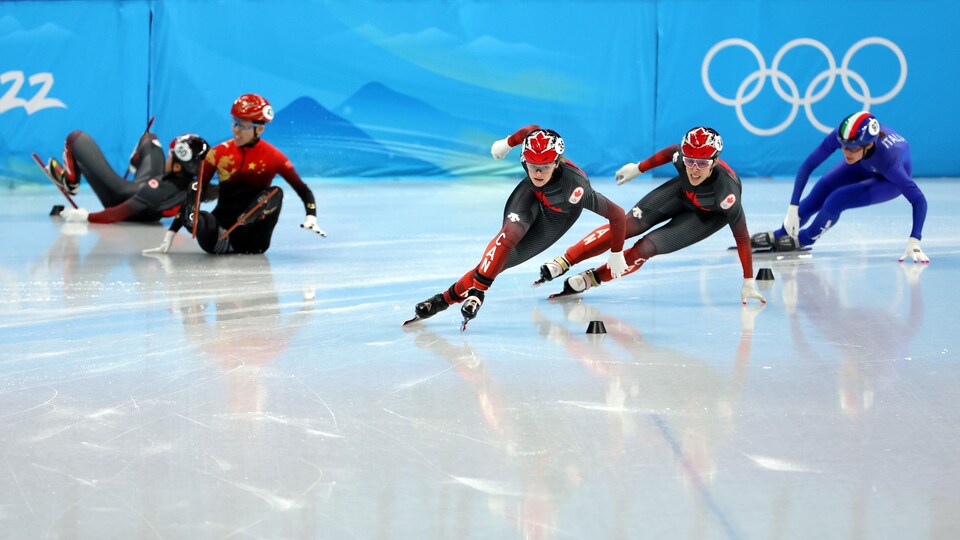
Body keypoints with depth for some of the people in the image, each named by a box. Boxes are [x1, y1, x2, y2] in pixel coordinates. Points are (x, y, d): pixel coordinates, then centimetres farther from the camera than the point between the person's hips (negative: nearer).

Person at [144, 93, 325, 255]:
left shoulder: (273, 157, -1)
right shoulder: (218, 153, 0)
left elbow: (303, 190, 3)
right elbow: (195, 194, -1)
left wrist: (311, 216, -18)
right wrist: (170, 236, -9)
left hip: (253, 229, 1)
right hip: (221, 223, -1)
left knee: (275, 193, -28)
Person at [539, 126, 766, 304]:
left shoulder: (726, 192, -42)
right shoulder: (683, 155, -33)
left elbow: (742, 237, -31)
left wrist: (748, 283, -27)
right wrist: (638, 168, 6)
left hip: (709, 215, -3)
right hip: (683, 191, 3)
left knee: (647, 247, -17)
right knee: (628, 225, -12)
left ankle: (592, 279, 0)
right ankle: (562, 263, -5)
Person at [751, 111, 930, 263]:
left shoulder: (888, 158, -44)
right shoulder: (840, 136, -36)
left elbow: (919, 200, -40)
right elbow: (807, 166, -27)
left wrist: (914, 243, -48)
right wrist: (793, 209, -31)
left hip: (890, 179, -4)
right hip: (863, 166, 4)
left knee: (836, 201, -21)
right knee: (817, 197, -2)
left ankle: (804, 239, 5)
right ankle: (778, 236, 22)